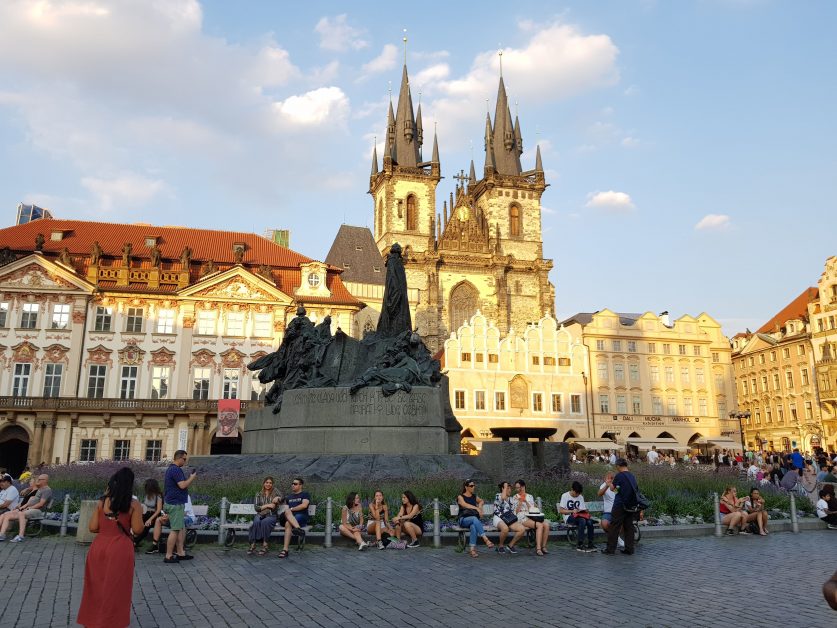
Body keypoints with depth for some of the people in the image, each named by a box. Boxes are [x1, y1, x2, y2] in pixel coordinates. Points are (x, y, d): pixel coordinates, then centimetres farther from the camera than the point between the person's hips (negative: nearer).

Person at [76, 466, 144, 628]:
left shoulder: (102, 501, 1)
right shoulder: (134, 504, -8)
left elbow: (92, 527, 0)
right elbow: (137, 529, -10)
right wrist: (139, 512, 6)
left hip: (99, 546, 3)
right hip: (120, 549, -3)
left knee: (97, 586, 19)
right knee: (115, 589, 9)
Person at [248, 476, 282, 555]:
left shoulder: (275, 491, 11)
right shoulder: (259, 494, 13)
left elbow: (282, 499, -4)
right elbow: (256, 507, 3)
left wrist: (278, 498, -26)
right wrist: (267, 505, -10)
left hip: (271, 516, -1)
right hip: (260, 515, 1)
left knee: (265, 522, -36)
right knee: (256, 522, -34)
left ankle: (265, 546, -32)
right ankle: (252, 545, -33)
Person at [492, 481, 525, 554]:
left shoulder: (511, 499, 24)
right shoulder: (498, 495, 3)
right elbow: (503, 498, -22)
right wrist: (505, 487, -8)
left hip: (510, 520, 6)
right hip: (499, 519, -6)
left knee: (522, 529, -22)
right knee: (505, 528, -40)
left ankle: (511, 545, -3)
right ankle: (500, 546, -11)